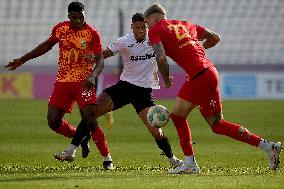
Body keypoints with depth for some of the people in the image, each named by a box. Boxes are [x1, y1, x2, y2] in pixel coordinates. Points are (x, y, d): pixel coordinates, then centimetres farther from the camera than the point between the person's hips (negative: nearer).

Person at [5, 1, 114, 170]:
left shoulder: (92, 33, -8)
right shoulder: (60, 29, 5)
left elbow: (100, 60, -11)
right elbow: (47, 45, 22)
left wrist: (92, 76, -32)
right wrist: (23, 60, 25)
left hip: (83, 82, -5)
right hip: (62, 81, 5)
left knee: (90, 120, -17)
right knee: (53, 121, -2)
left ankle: (107, 159, -6)